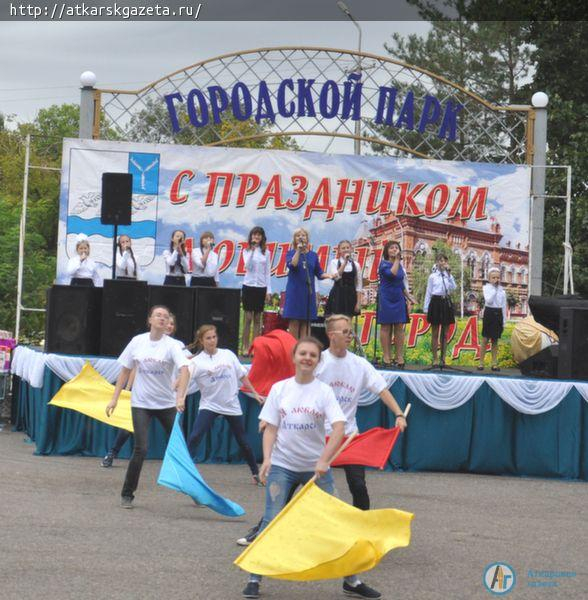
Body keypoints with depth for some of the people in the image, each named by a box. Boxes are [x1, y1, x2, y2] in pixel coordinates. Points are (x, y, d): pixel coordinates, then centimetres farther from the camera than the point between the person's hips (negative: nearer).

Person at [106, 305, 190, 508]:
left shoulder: (172, 345, -7)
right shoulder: (137, 341, 1)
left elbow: (184, 370, -22)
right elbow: (125, 371, 8)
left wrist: (180, 396, -38)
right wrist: (115, 398, 4)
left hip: (167, 404, 0)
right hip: (141, 404, 0)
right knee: (141, 449, -10)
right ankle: (127, 495, 3)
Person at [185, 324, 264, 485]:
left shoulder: (228, 355, 0)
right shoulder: (197, 361, -9)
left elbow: (242, 376, 10)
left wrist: (255, 394, 12)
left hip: (232, 406, 2)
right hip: (209, 405, -2)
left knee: (243, 442, 12)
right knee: (194, 437, -19)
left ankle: (256, 473, 30)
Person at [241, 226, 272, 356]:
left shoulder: (266, 253, 8)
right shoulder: (246, 251, 4)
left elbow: (268, 272, 8)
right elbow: (247, 265, -12)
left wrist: (269, 290, 2)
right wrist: (252, 249, -16)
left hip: (261, 287, 2)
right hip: (249, 286, -2)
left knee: (257, 318, 2)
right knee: (248, 318, -3)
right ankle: (245, 347, 1)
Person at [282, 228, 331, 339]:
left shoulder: (313, 255, 12)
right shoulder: (291, 253, 4)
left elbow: (319, 273, 12)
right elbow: (292, 265, -15)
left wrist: (329, 276, -6)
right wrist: (298, 251, -16)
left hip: (308, 292, 3)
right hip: (295, 291, -3)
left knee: (306, 321, 2)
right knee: (294, 321, -6)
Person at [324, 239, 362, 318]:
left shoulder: (356, 265, 6)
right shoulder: (334, 262, 1)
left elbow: (358, 285, 5)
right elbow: (336, 277, -17)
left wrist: (358, 302, -1)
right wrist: (345, 262, -18)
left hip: (350, 296, 2)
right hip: (338, 296, -2)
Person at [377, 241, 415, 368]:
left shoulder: (400, 265, 14)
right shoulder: (384, 264, -5)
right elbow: (392, 273, -25)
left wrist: (409, 297, 21)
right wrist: (397, 260, -15)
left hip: (399, 299, 6)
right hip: (386, 299, -5)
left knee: (399, 328, 2)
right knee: (386, 327, -1)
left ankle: (399, 356, 3)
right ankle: (386, 357, 1)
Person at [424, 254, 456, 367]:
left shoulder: (448, 276, 8)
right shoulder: (432, 276, 2)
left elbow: (453, 287, -11)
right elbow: (428, 293, 2)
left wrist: (449, 273, -12)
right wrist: (426, 308, -1)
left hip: (446, 302, 2)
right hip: (436, 302, -2)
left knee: (444, 333, 6)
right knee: (435, 333, 2)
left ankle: (443, 359, 11)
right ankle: (435, 359, 5)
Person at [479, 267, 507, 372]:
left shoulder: (502, 290, 7)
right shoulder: (486, 288, -3)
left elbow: (504, 306, 9)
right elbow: (489, 300, -19)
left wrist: (504, 320, 6)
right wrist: (494, 288, -15)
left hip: (498, 314, 3)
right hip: (489, 313, -3)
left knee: (495, 340, 7)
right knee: (485, 339, -3)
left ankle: (494, 363, 9)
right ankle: (481, 363, 1)